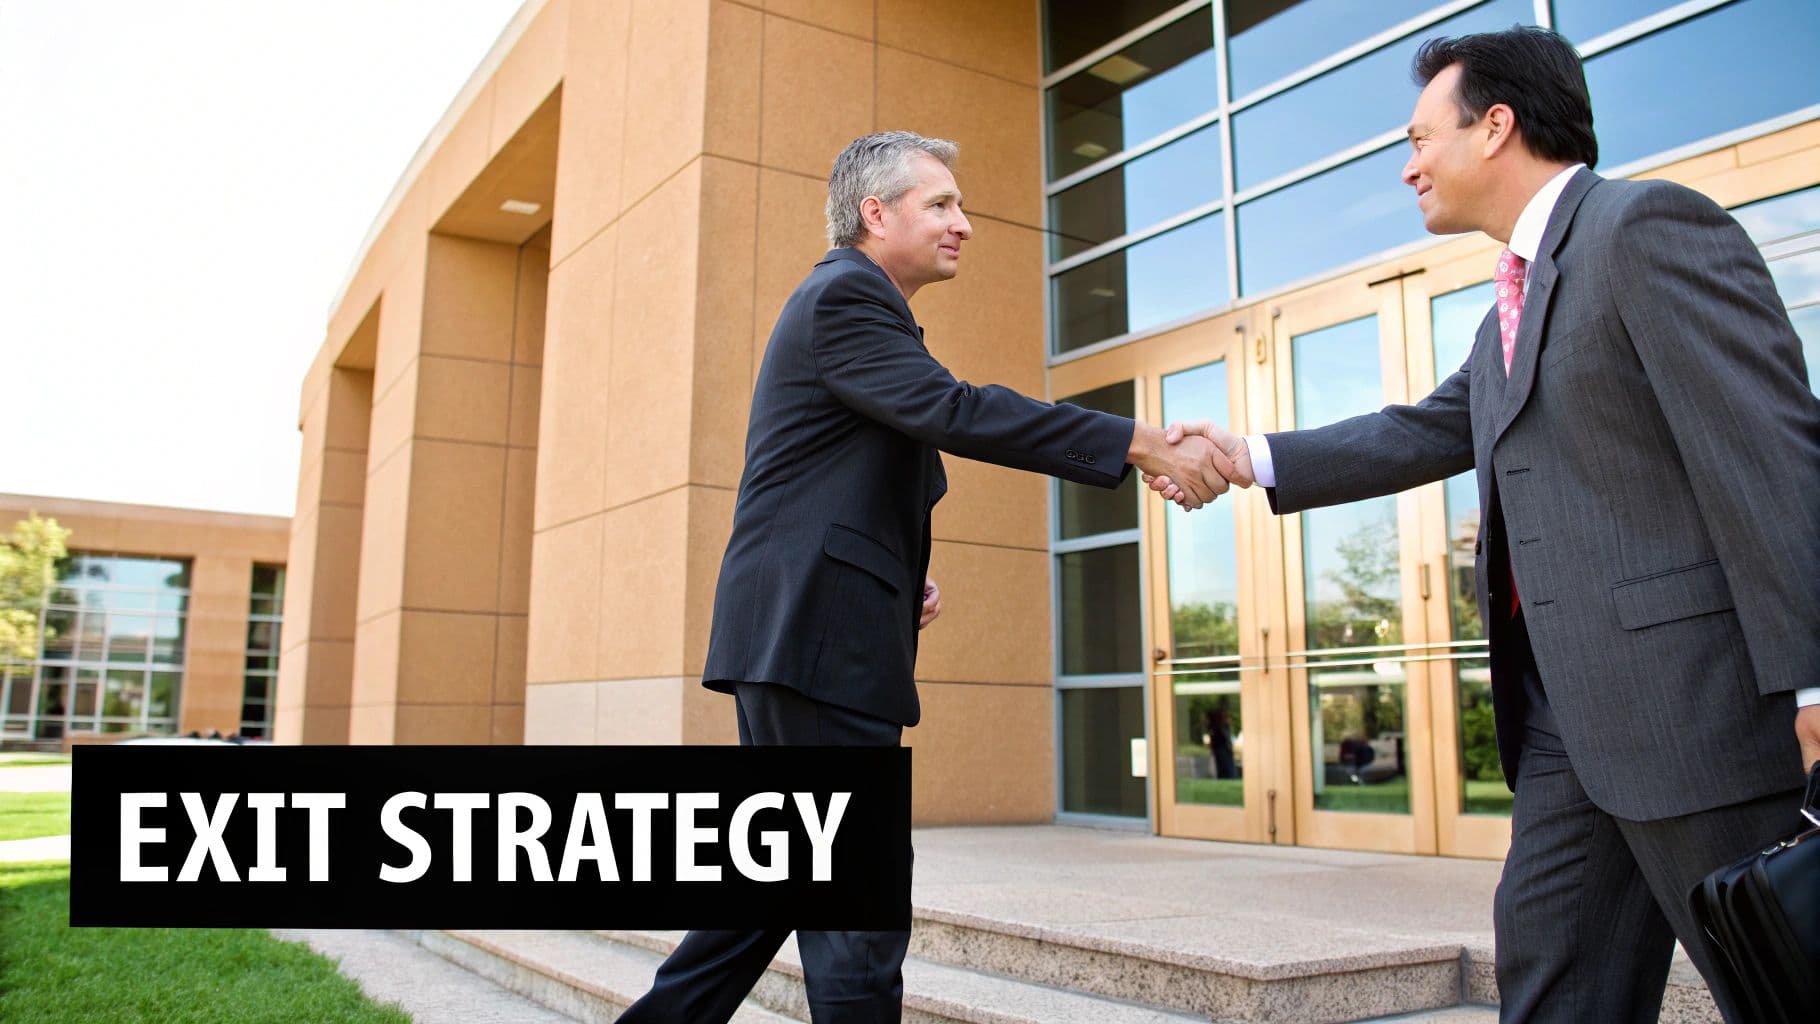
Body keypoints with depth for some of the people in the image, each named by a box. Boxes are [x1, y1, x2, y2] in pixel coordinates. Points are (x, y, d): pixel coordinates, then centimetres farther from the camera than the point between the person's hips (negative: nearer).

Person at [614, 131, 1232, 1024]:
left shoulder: (853, 301, 24)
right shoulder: (842, 296, -9)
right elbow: (954, 411, -23)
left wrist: (903, 576, 10)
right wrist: (1142, 445, -26)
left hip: (795, 639, 11)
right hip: (817, 638, -11)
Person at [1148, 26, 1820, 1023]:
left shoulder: (1646, 226, -9)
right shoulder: (1517, 302, 21)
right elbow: (1425, 433, 21)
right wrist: (1253, 457, 19)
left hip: (1696, 695, -9)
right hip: (1572, 716, 9)